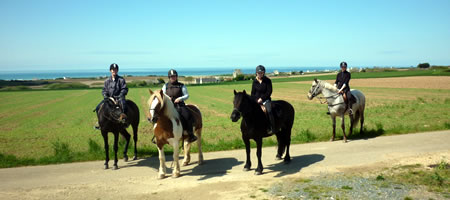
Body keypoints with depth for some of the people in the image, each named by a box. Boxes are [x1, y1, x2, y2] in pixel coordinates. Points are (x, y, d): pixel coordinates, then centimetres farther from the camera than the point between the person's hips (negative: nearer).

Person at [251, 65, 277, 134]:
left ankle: (273, 129, -25)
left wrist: (262, 98, -14)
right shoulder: (255, 81, 6)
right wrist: (255, 100, -5)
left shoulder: (267, 80, -2)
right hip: (256, 100, 4)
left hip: (266, 99, -3)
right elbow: (252, 93, 10)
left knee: (269, 111, -28)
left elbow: (269, 92, -6)